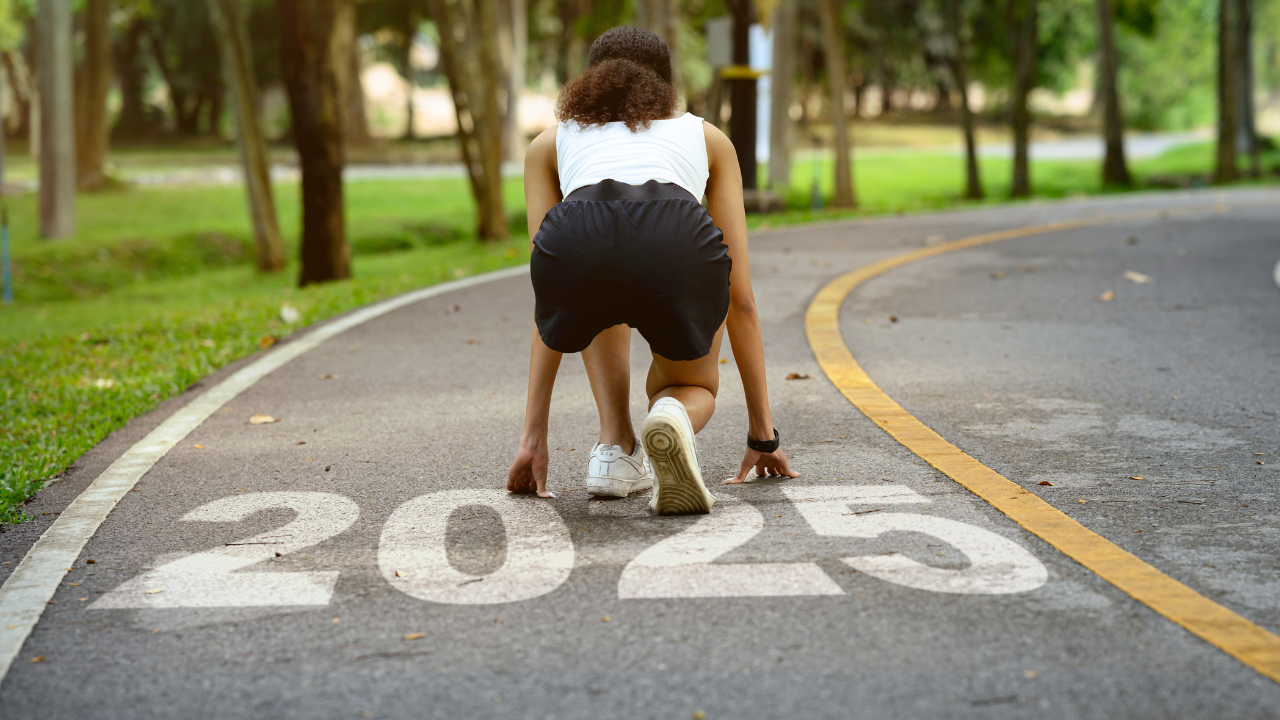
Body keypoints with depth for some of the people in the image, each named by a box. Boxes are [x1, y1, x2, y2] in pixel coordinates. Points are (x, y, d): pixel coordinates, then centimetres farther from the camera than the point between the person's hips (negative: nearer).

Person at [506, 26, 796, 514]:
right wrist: (763, 433, 42)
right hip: (678, 250, 0)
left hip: (577, 247, 1)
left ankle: (616, 446, 22)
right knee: (694, 389, 32)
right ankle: (675, 416, -5)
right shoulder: (706, 137, 38)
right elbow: (740, 296, 37)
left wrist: (534, 436, 39)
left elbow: (552, 306, 36)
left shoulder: (549, 145, 38)